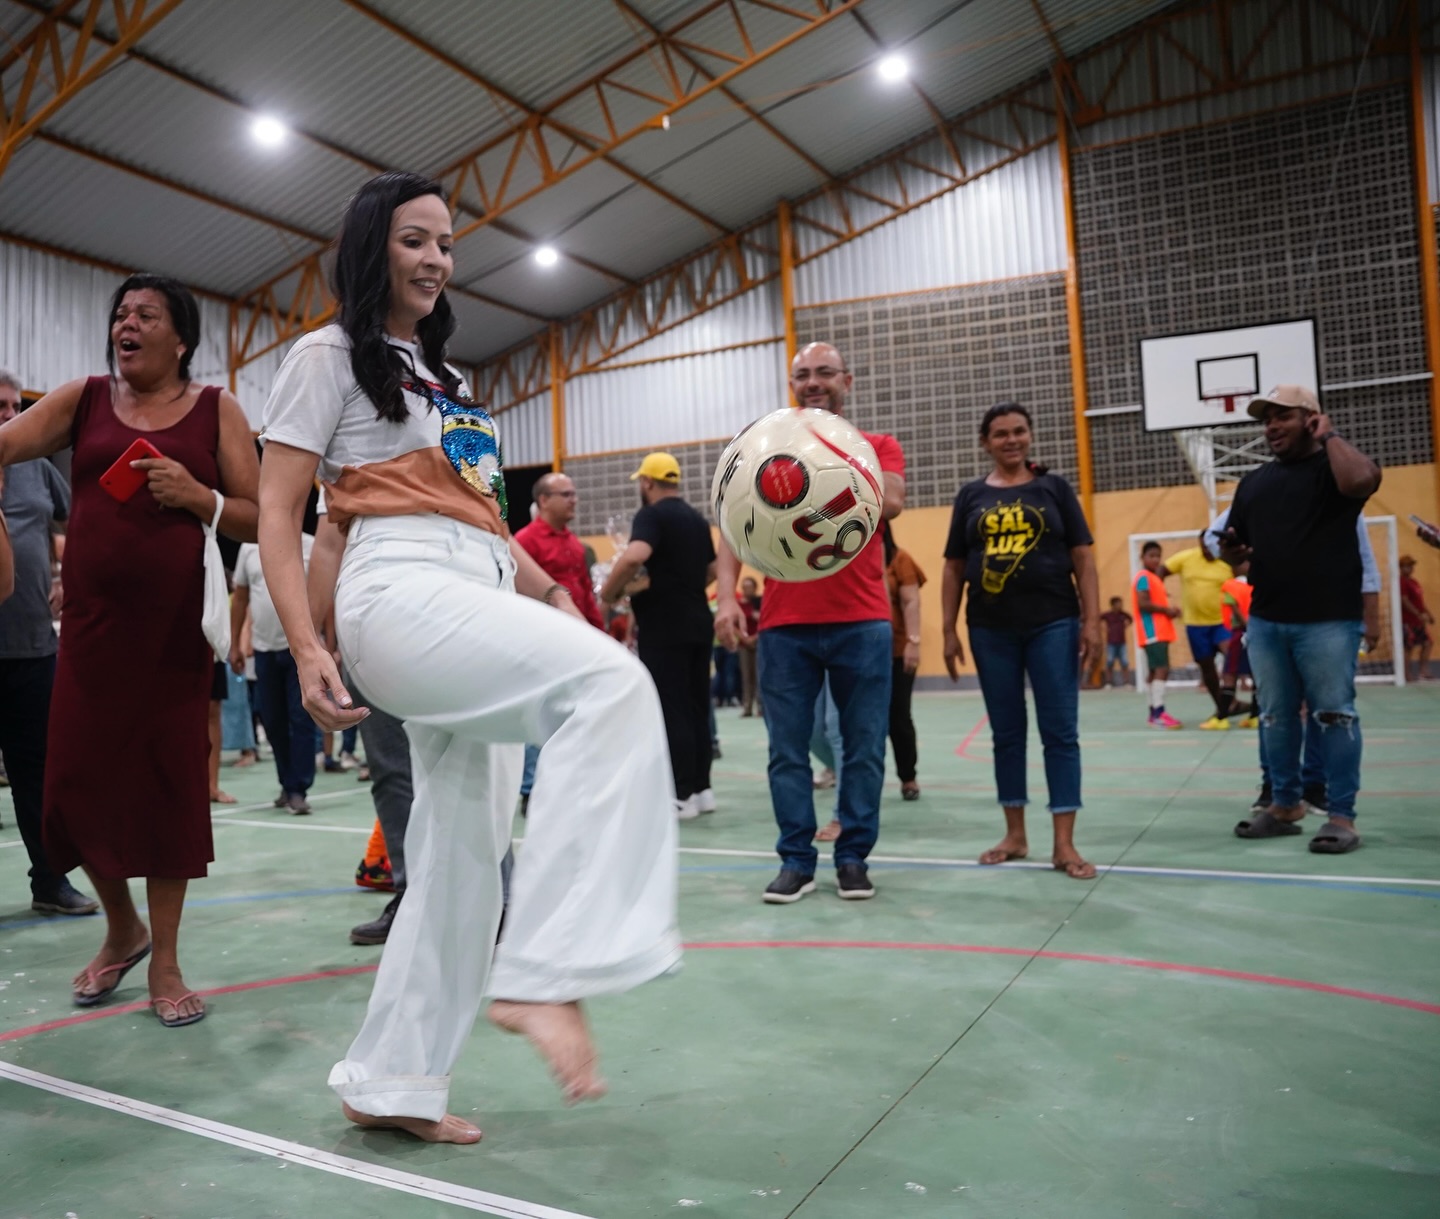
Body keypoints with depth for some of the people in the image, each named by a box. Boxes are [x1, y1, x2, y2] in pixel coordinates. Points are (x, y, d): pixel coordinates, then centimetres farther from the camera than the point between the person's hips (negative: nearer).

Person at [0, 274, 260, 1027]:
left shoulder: (216, 411, 5)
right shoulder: (84, 400, 10)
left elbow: (258, 521, 2)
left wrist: (197, 497, -13)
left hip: (176, 625, -2)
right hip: (91, 621, 2)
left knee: (170, 783, 2)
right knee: (79, 780, 3)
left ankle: (164, 963, 15)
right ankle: (122, 929, 29)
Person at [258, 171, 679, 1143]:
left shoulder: (446, 378, 29)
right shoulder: (329, 357, 7)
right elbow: (276, 513, -1)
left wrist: (548, 592, 12)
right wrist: (309, 651, -14)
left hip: (479, 607, 8)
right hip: (402, 592, -8)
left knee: (463, 856, 6)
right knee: (610, 684, -31)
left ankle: (391, 1083, 19)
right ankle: (541, 977, -32)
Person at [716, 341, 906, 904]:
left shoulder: (877, 447, 10)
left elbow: (890, 503, -11)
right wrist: (727, 595, -11)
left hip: (861, 623, 0)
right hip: (784, 625, 1)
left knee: (864, 748, 4)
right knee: (788, 750, 3)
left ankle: (854, 857, 17)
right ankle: (797, 861, 13)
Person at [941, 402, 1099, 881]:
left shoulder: (1054, 488, 5)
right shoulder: (971, 496, 8)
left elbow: (1082, 557, 3)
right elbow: (954, 568, 9)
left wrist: (1091, 620, -6)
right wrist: (949, 630, 3)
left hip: (1053, 624, -1)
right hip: (991, 630, 2)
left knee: (1060, 730, -1)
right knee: (1006, 732, 9)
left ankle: (1064, 844, 4)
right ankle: (1015, 834, 21)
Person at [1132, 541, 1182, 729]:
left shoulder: (1154, 577, 21)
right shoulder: (1144, 577, -10)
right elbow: (1142, 604, -20)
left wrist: (1169, 610, 7)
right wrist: (1166, 609, -15)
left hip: (1159, 632, 10)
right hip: (1153, 633, -10)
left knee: (1157, 671, 10)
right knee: (1161, 669, -16)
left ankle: (1155, 712, 13)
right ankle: (1158, 713, -20)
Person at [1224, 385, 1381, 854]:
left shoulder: (1334, 465, -1)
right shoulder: (1254, 482, 15)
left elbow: (1360, 481, -27)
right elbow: (1234, 547, 21)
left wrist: (1329, 435, -11)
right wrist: (1232, 552, -3)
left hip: (1329, 620, -6)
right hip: (1266, 620, 6)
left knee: (1334, 715, -1)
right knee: (1275, 716, 10)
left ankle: (1342, 815, 6)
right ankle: (1286, 804, 21)